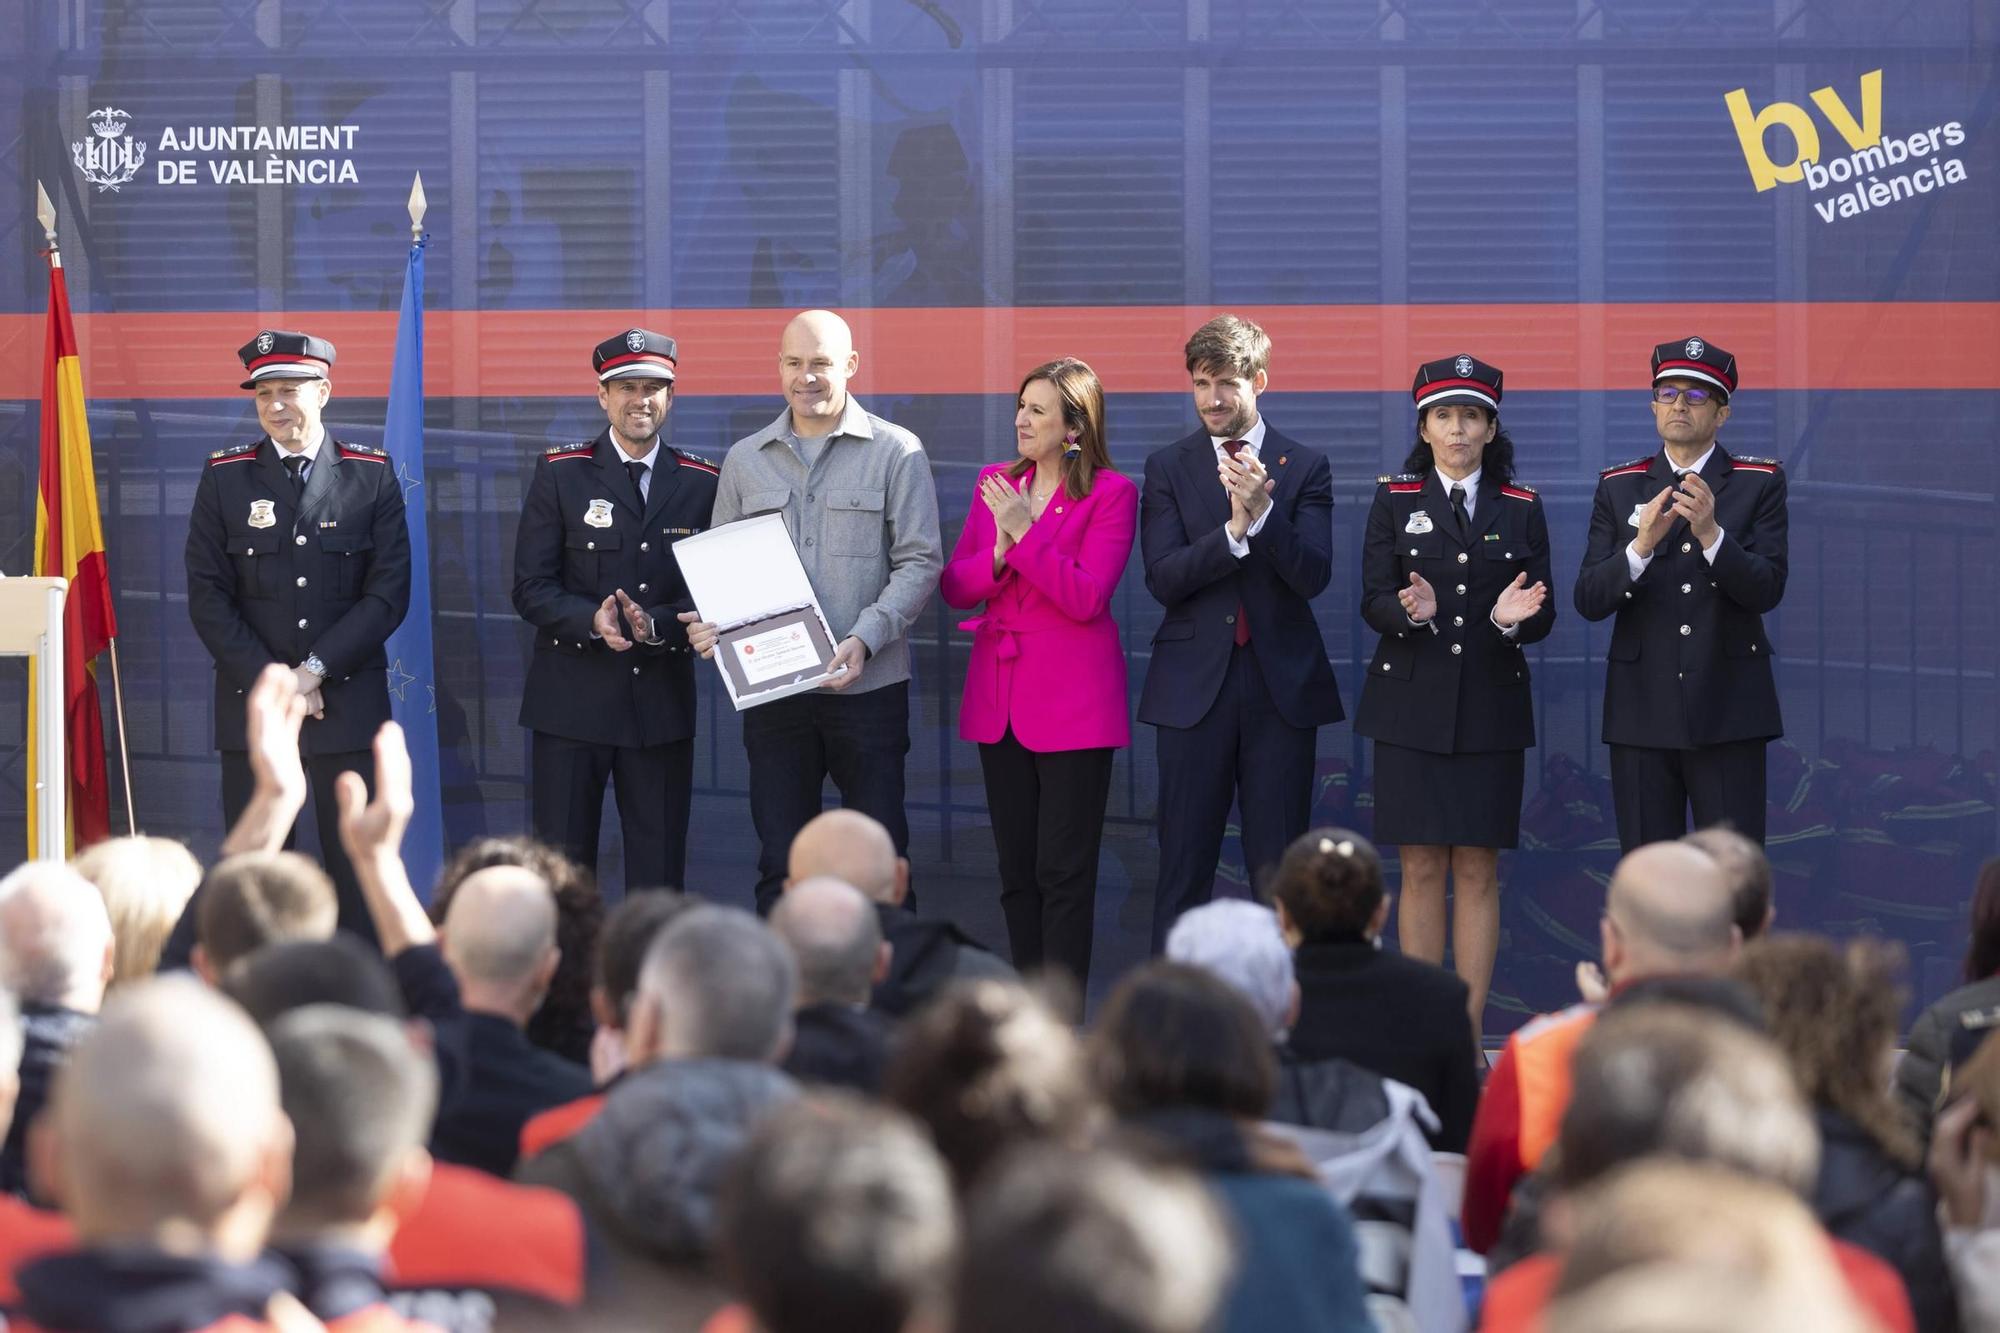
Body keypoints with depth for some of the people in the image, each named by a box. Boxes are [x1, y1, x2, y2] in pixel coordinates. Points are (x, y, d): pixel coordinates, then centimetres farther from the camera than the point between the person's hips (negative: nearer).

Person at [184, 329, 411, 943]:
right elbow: (208, 597, 1)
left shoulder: (371, 474, 4)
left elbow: (389, 592, -1)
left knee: (358, 873, 0)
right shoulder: (226, 476, 5)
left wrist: (315, 670, -10)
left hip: (348, 702, -1)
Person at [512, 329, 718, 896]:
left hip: (662, 700, 1)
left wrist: (657, 623, -14)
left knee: (659, 873, 5)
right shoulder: (560, 474, 2)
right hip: (572, 701, -1)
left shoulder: (702, 483, 6)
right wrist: (591, 619, -21)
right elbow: (531, 588, -2)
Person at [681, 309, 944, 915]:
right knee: (780, 864, 5)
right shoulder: (744, 460, 12)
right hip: (771, 687, 3)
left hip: (868, 684, -3)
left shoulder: (896, 452, 2)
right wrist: (708, 625, -7)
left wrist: (863, 641, -17)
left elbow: (920, 562, -3)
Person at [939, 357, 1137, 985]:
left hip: (1071, 699, -6)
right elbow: (953, 586, 5)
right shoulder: (994, 484, 10)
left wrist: (1025, 534, -20)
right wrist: (999, 553, -14)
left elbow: (1086, 597, -16)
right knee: (1016, 870, 10)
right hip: (1000, 696, 6)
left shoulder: (1111, 494, -6)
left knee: (1064, 873, -5)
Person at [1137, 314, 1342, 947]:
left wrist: (1263, 511, -21)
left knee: (1279, 866, 2)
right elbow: (1163, 579, -6)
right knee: (1184, 864, 1)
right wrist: (1234, 529, -19)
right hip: (1195, 682, 0)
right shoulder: (1168, 467, 5)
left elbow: (1313, 576, -6)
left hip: (1283, 683, 0)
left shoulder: (1306, 467, 4)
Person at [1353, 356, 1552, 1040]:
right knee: (1422, 869, 0)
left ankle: (1469, 1029, 4)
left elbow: (1544, 618, 4)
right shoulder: (1395, 502, 5)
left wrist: (1514, 618, -18)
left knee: (1478, 870, 0)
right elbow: (1373, 602, -1)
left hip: (1491, 707, 1)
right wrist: (1412, 612, -22)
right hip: (1411, 703, -1)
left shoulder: (1522, 508, 7)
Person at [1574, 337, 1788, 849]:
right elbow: (1589, 600, -1)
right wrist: (1641, 545, -18)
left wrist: (1711, 533, -24)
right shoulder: (1619, 488, 8)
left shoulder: (1760, 484, 4)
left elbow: (1767, 590, -8)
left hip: (1728, 711, -2)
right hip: (1642, 711, 2)